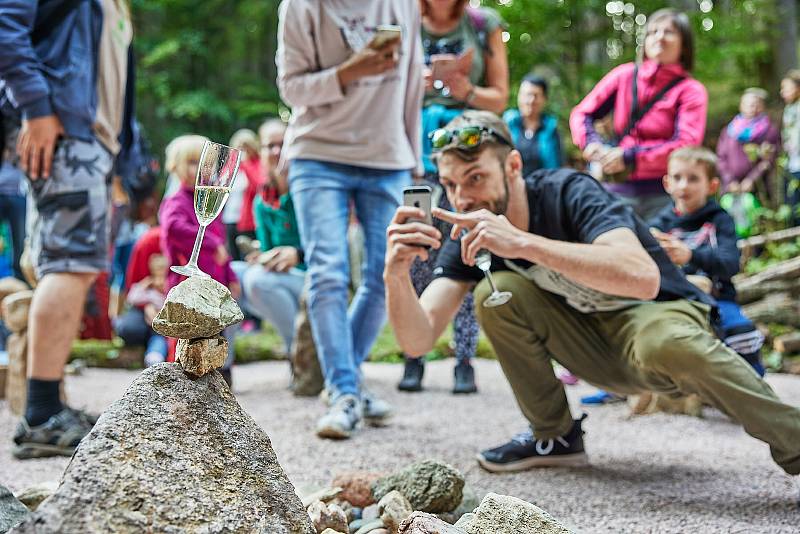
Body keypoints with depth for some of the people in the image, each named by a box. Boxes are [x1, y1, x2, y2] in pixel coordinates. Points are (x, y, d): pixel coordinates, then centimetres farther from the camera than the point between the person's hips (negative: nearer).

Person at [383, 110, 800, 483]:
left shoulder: (569, 192, -23)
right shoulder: (470, 235, -7)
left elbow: (643, 277, -42)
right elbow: (418, 340, -15)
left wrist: (523, 243, -46)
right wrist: (396, 275, -36)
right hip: (599, 353, 5)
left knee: (665, 345, -40)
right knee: (495, 294, -17)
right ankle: (555, 436, 0)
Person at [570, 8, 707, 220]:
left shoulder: (691, 90, 1)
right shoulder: (625, 75, 10)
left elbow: (686, 145, -11)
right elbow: (581, 114, 12)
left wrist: (629, 158, -15)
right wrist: (594, 147, -8)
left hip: (663, 193, -2)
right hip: (619, 188, 2)